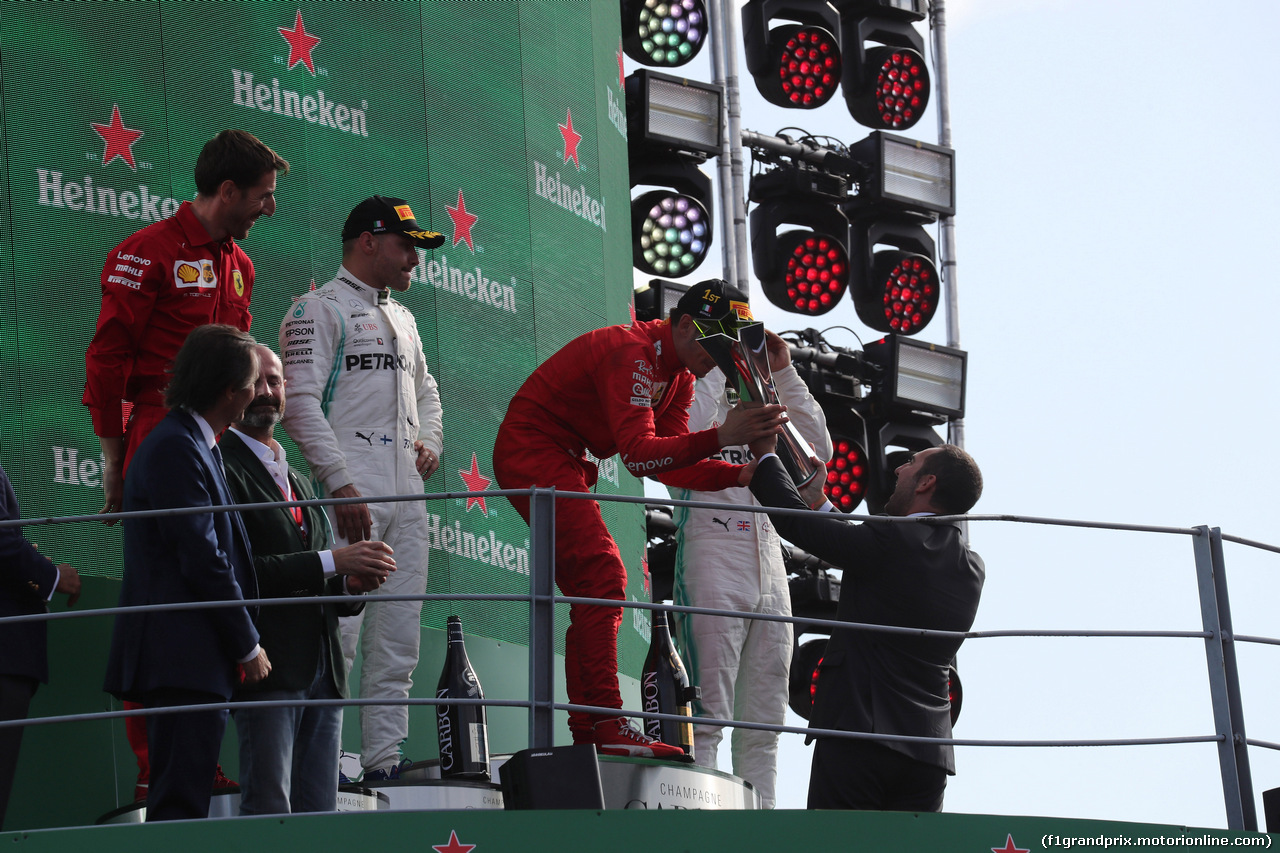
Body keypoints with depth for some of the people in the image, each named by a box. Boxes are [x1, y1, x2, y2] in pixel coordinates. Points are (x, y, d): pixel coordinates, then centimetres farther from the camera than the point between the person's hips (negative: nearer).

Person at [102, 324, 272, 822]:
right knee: (181, 805, -12)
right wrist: (247, 645, -9)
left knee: (178, 806, 10)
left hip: (183, 662, 11)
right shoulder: (176, 449, -13)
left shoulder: (189, 444, 20)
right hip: (185, 659, -11)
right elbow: (203, 560, -16)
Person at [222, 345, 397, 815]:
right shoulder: (223, 469, -3)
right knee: (269, 814, -13)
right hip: (268, 670, -8)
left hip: (324, 674, 8)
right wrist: (333, 562, -15)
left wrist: (352, 585, 3)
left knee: (319, 822, 3)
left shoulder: (298, 482, 26)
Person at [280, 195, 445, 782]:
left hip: (406, 493, 8)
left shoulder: (402, 320, 24)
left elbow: (425, 390, 37)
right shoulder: (319, 309, -3)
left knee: (397, 640, 6)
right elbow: (300, 402, -13)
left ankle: (384, 760, 10)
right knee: (337, 632, -14)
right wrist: (340, 483, -20)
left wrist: (430, 441, 15)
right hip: (351, 494, -8)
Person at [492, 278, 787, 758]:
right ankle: (608, 727, -25)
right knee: (602, 575, -20)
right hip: (532, 453, -11)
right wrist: (720, 437, -44)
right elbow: (638, 454, -35)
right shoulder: (632, 353, -24)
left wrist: (743, 475, -12)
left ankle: (586, 734, 9)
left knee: (590, 590, 8)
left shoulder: (680, 375, 8)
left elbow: (675, 463, 2)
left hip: (563, 466, 11)